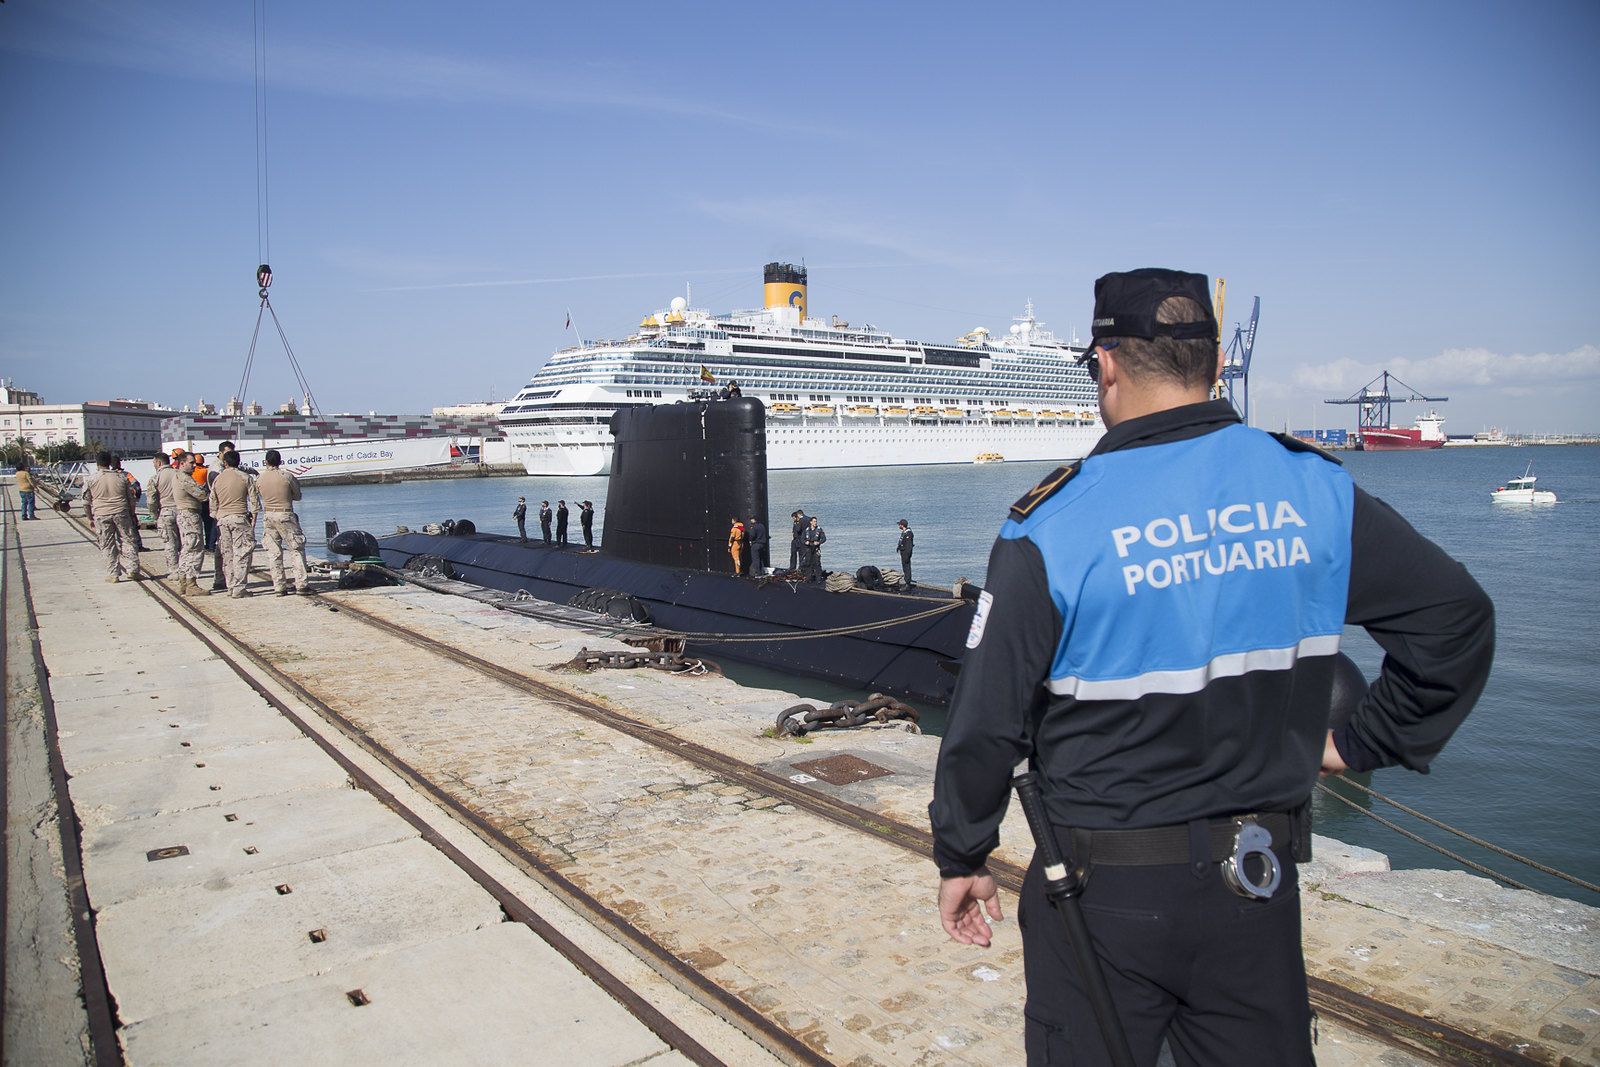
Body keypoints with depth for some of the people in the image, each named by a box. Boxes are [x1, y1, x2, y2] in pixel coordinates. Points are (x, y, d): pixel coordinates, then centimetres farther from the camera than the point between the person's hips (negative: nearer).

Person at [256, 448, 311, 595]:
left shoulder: (259, 478, 0)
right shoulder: (287, 476, -8)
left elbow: (257, 496, 10)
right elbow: (297, 496, 2)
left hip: (268, 516, 3)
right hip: (286, 515, -3)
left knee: (273, 552, 7)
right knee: (297, 549, 4)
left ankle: (279, 587, 6)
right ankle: (300, 584, -2)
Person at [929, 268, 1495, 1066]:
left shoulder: (1052, 526, -17)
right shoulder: (1314, 487, -5)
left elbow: (987, 722, -12)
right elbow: (1457, 619, 1)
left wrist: (961, 858, 2)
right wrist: (1364, 744, 8)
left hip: (1104, 888, -3)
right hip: (1258, 880, 4)